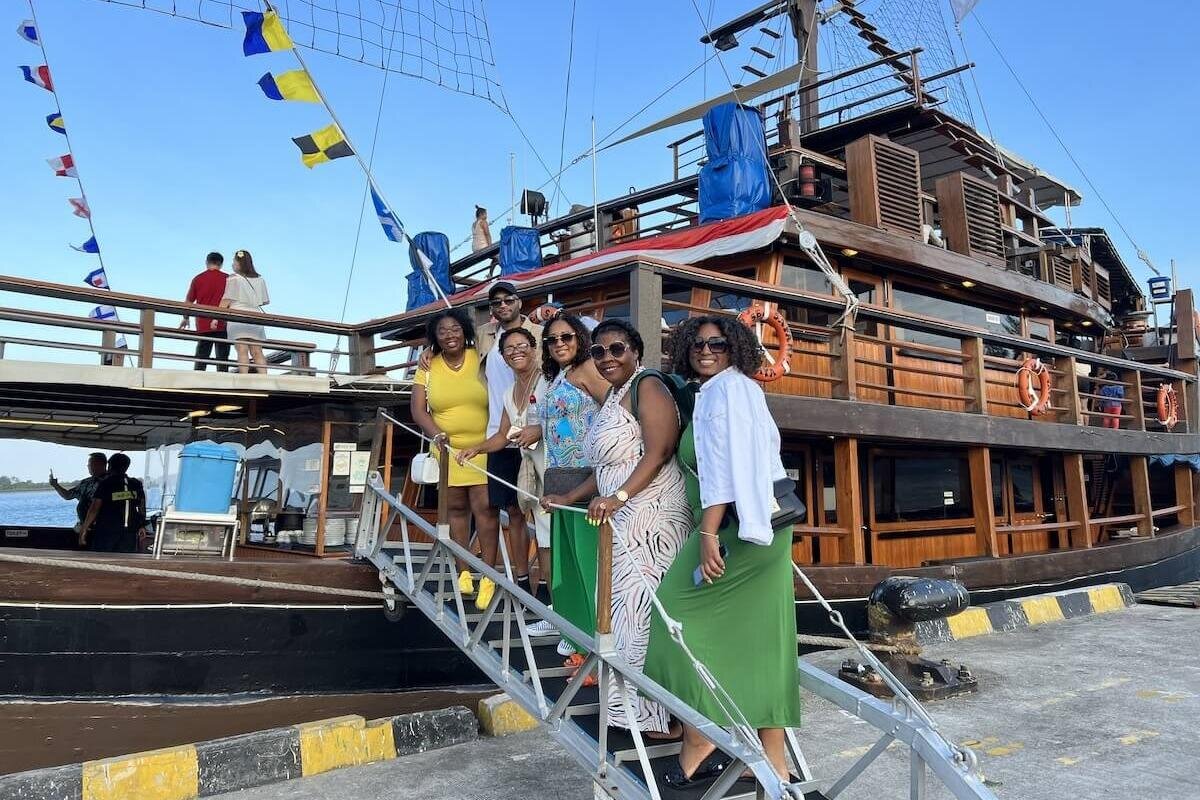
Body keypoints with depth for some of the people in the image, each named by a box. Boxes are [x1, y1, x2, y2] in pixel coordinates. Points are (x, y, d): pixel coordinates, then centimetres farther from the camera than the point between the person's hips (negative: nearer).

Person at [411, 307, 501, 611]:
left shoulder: (481, 359, -3)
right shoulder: (428, 368, 2)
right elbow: (418, 409, -2)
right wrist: (437, 434, -18)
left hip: (482, 448, -2)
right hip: (447, 449, 3)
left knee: (484, 506, -9)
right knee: (456, 508, 9)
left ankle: (488, 576, -2)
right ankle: (464, 572, 20)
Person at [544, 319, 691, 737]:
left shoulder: (647, 387, -7)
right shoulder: (613, 395, 21)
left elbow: (658, 453, -20)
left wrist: (619, 496, -30)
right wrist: (569, 499, 24)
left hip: (652, 517, -9)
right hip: (625, 520, 9)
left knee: (647, 608, -6)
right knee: (630, 608, 9)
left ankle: (666, 714, 3)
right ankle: (641, 703, 17)